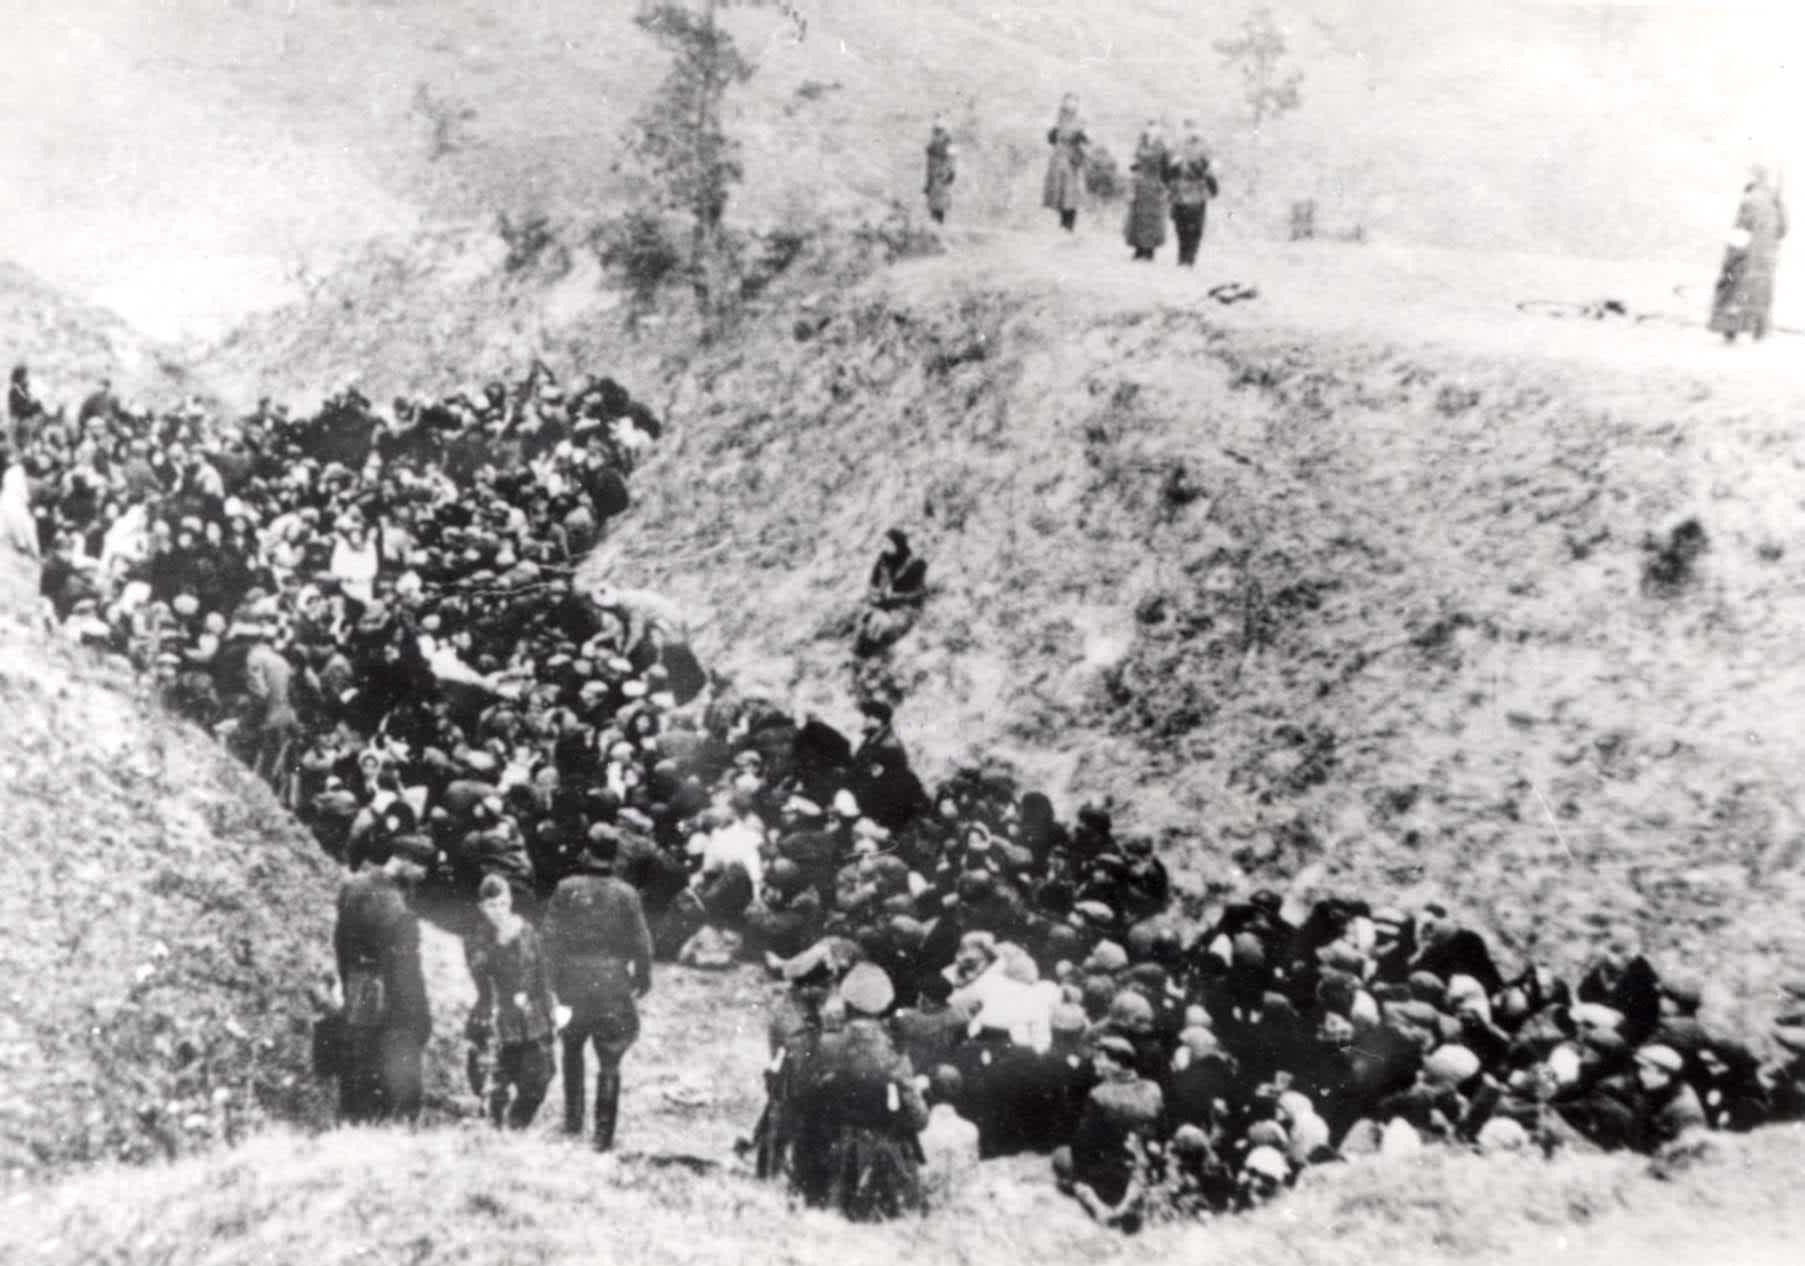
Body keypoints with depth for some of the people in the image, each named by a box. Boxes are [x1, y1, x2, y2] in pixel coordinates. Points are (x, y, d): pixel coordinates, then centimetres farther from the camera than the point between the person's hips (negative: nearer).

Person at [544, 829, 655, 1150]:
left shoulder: (566, 889, -7)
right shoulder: (626, 894, -8)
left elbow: (551, 937, -4)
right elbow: (641, 941, -4)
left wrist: (555, 978, 8)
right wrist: (643, 978, 11)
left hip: (574, 983, 1)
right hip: (613, 985, -1)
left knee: (573, 1046, 24)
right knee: (609, 1062, 7)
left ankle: (573, 1119, 23)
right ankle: (603, 1135, 5)